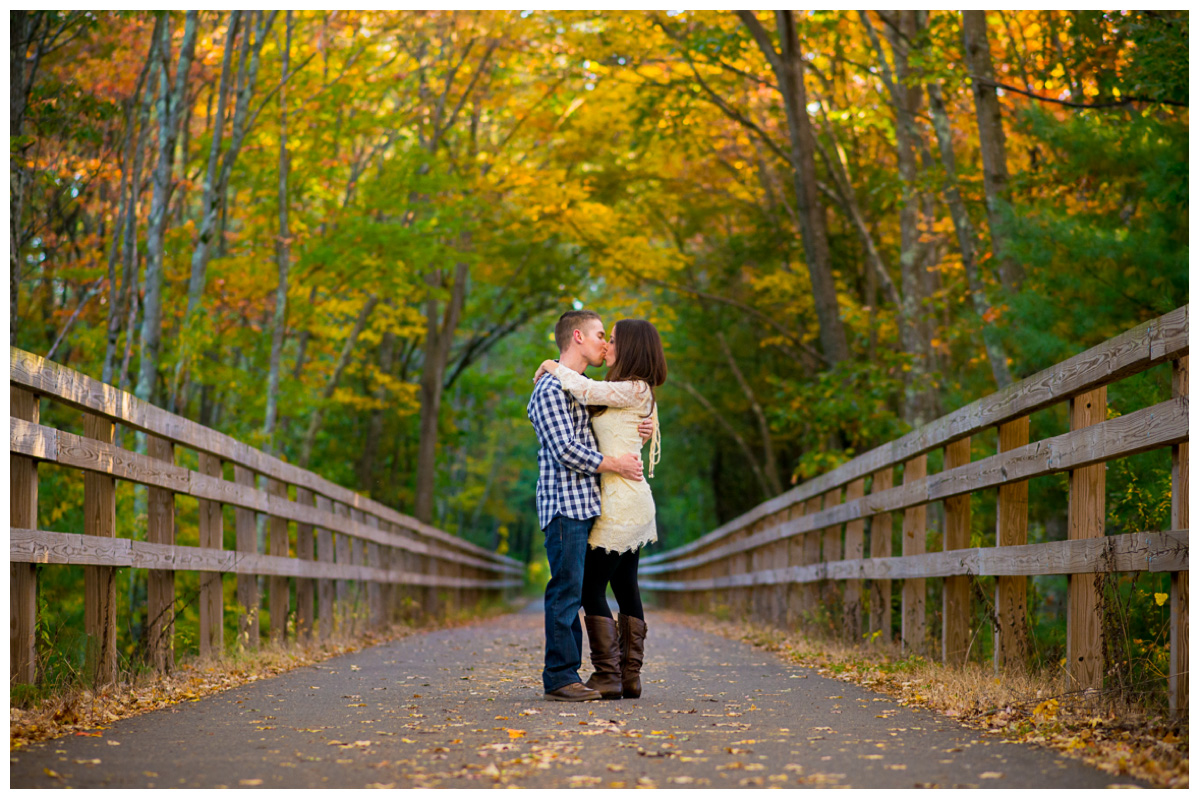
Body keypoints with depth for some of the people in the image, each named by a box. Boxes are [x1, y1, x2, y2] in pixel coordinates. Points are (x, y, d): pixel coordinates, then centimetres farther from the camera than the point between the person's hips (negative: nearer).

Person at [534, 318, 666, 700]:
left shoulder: (634, 391, -13)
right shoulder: (633, 394, 15)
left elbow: (587, 390, -21)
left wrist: (554, 368, -4)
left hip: (620, 502, -9)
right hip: (631, 503, 9)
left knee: (592, 589, -6)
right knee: (625, 587, 9)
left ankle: (608, 677, -5)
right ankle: (630, 676, 10)